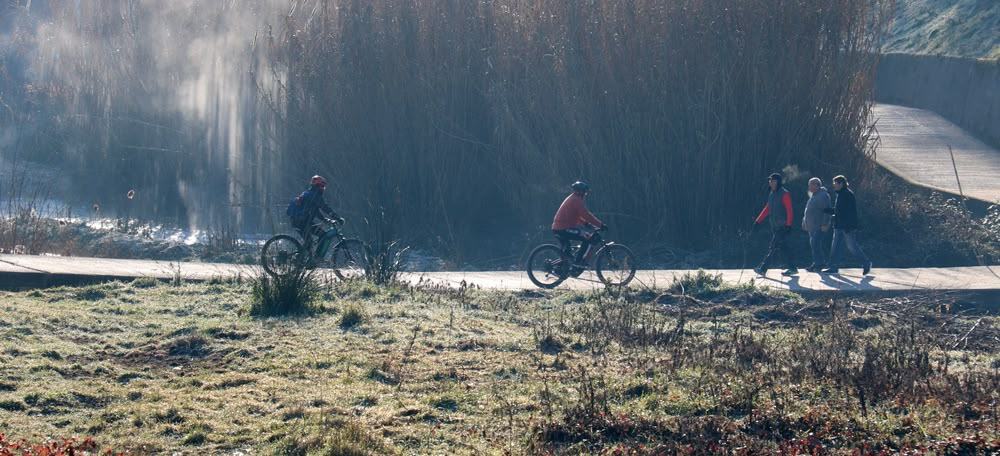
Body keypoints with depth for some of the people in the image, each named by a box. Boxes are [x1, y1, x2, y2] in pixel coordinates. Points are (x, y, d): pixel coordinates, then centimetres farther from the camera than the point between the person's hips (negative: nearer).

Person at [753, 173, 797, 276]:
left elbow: (789, 210, -13)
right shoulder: (772, 194, 15)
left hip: (782, 227, -8)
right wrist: (758, 221, 18)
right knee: (783, 247, 10)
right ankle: (792, 268, 15)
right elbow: (767, 209, 21)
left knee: (773, 248, -9)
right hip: (774, 227, 9)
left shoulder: (784, 194, -10)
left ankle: (763, 268, -11)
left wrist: (788, 225, -19)